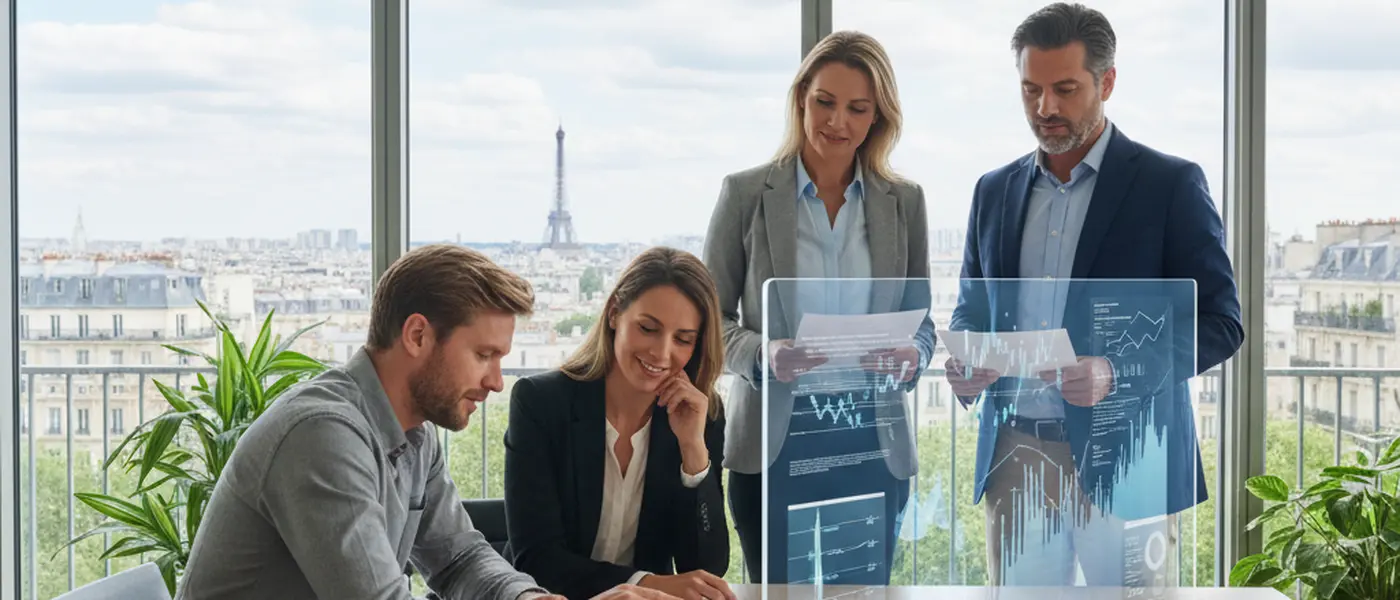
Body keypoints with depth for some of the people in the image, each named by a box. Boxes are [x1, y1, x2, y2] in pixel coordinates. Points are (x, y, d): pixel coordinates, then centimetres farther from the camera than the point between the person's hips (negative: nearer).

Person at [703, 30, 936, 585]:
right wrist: (760, 354, -18)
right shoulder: (745, 194, 1)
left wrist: (912, 356, -12)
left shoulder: (904, 202, 7)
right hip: (774, 442, -2)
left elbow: (921, 320, 11)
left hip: (873, 444, 2)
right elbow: (710, 316, 2)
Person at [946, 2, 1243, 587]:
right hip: (1014, 457, 4)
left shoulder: (1171, 184, -2)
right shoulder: (995, 190, 13)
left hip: (1123, 462, -4)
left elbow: (1219, 323, -5)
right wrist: (964, 365, -3)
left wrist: (1117, 373, -21)